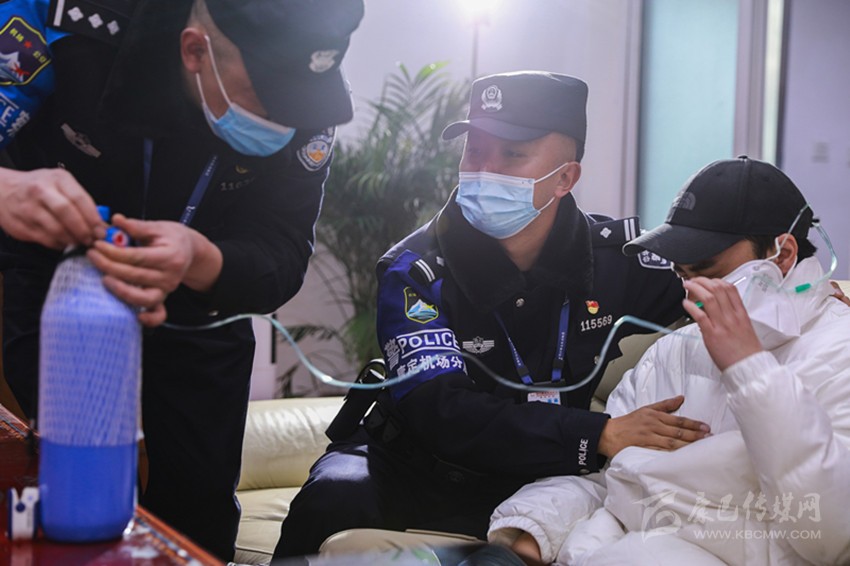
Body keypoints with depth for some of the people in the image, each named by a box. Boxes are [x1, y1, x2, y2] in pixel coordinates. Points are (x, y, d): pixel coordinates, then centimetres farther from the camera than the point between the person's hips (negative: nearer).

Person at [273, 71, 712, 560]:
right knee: (331, 501, -33)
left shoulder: (614, 257, -5)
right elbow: (444, 414, -26)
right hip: (413, 465, -3)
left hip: (531, 482, 3)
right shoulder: (415, 271, -14)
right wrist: (600, 436, -33)